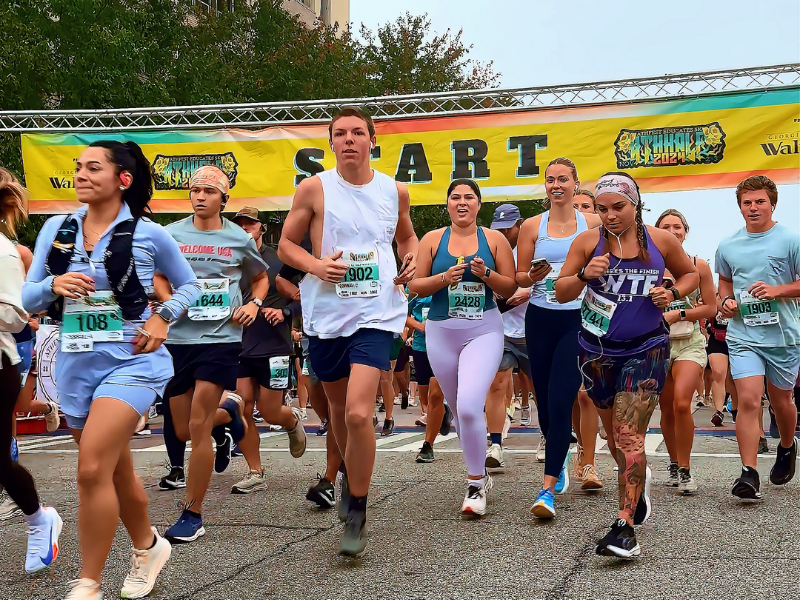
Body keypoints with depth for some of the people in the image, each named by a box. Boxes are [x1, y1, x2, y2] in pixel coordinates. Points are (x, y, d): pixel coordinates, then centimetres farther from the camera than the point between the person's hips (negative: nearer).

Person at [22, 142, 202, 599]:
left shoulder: (149, 234, -3)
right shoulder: (56, 230, 5)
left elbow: (190, 284, 11)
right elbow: (29, 299, 6)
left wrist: (163, 318, -6)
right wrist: (54, 284, -15)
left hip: (132, 360, -5)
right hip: (75, 365, 5)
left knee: (93, 469, -18)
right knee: (117, 471, 17)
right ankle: (149, 547, 41)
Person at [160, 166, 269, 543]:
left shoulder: (239, 239, 4)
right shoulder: (170, 235, 4)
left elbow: (261, 277, 21)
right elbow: (156, 281, 13)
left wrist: (254, 304, 2)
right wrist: (169, 302, -8)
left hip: (221, 338, -3)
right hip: (178, 338, 3)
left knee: (198, 429, -9)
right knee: (183, 432, 10)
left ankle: (192, 515, 2)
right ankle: (228, 410, 43)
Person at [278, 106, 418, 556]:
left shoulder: (395, 191, 6)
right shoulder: (314, 189, -1)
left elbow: (408, 237, 24)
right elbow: (286, 244, 5)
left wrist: (413, 261, 3)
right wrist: (316, 266, -14)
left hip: (376, 314, -1)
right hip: (327, 314, 1)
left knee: (359, 413, -16)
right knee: (339, 407, 16)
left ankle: (358, 512, 2)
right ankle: (351, 471, 47)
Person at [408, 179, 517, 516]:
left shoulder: (494, 239, 3)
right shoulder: (432, 240, 6)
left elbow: (511, 289, 4)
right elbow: (414, 287, 4)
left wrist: (486, 274, -14)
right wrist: (444, 278, -12)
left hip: (484, 331, -3)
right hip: (441, 333, 3)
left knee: (469, 406, -21)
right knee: (457, 410, 12)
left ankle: (476, 484, -4)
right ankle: (480, 475, 32)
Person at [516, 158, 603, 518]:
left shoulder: (593, 224, 3)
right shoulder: (532, 226, 6)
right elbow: (519, 277, 7)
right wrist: (533, 276, -14)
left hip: (577, 320, -3)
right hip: (540, 320, 3)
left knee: (560, 401, -13)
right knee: (544, 401, 9)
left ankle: (548, 488, -13)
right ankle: (560, 462, 37)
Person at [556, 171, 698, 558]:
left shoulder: (661, 241, -1)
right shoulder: (588, 242, -2)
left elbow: (690, 274, 15)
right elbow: (561, 293, -1)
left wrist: (673, 293, -6)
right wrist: (584, 275, -21)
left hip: (646, 350, -3)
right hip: (597, 351, 3)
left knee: (629, 437, -14)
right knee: (614, 434, 17)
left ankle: (625, 527, -15)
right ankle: (638, 480, 48)